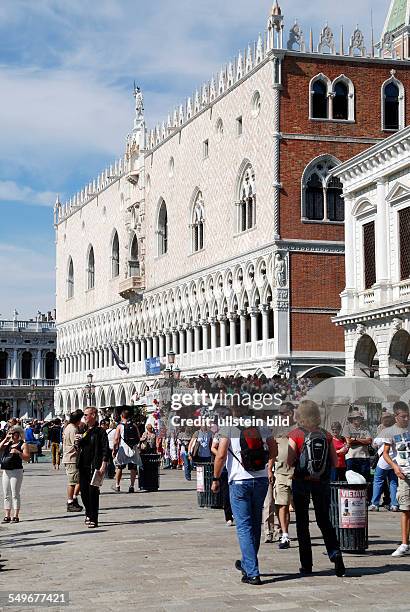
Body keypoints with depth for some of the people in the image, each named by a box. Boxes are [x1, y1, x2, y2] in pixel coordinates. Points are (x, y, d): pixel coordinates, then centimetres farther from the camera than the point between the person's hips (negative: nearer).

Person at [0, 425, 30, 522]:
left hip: (16, 471, -6)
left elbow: (27, 458, -9)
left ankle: (16, 516, -2)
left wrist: (18, 452, -22)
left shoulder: (23, 444, -1)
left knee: (15, 494, -5)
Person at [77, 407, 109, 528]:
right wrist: (78, 441, 3)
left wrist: (103, 465, -19)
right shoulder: (84, 431, 15)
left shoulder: (100, 431, -7)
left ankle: (93, 519, -3)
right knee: (83, 491, 10)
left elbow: (105, 450, -11)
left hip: (95, 466, -7)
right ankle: (89, 514, 30)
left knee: (93, 492, -6)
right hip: (83, 466, 7)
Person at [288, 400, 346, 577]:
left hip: (301, 482, -2)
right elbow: (335, 462, 2)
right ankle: (335, 553, -10)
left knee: (302, 523, 8)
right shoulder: (326, 435, 0)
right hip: (322, 483, 2)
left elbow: (290, 461, -14)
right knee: (324, 521, 13)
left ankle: (306, 565, 8)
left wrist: (299, 459, 7)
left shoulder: (296, 435, -8)